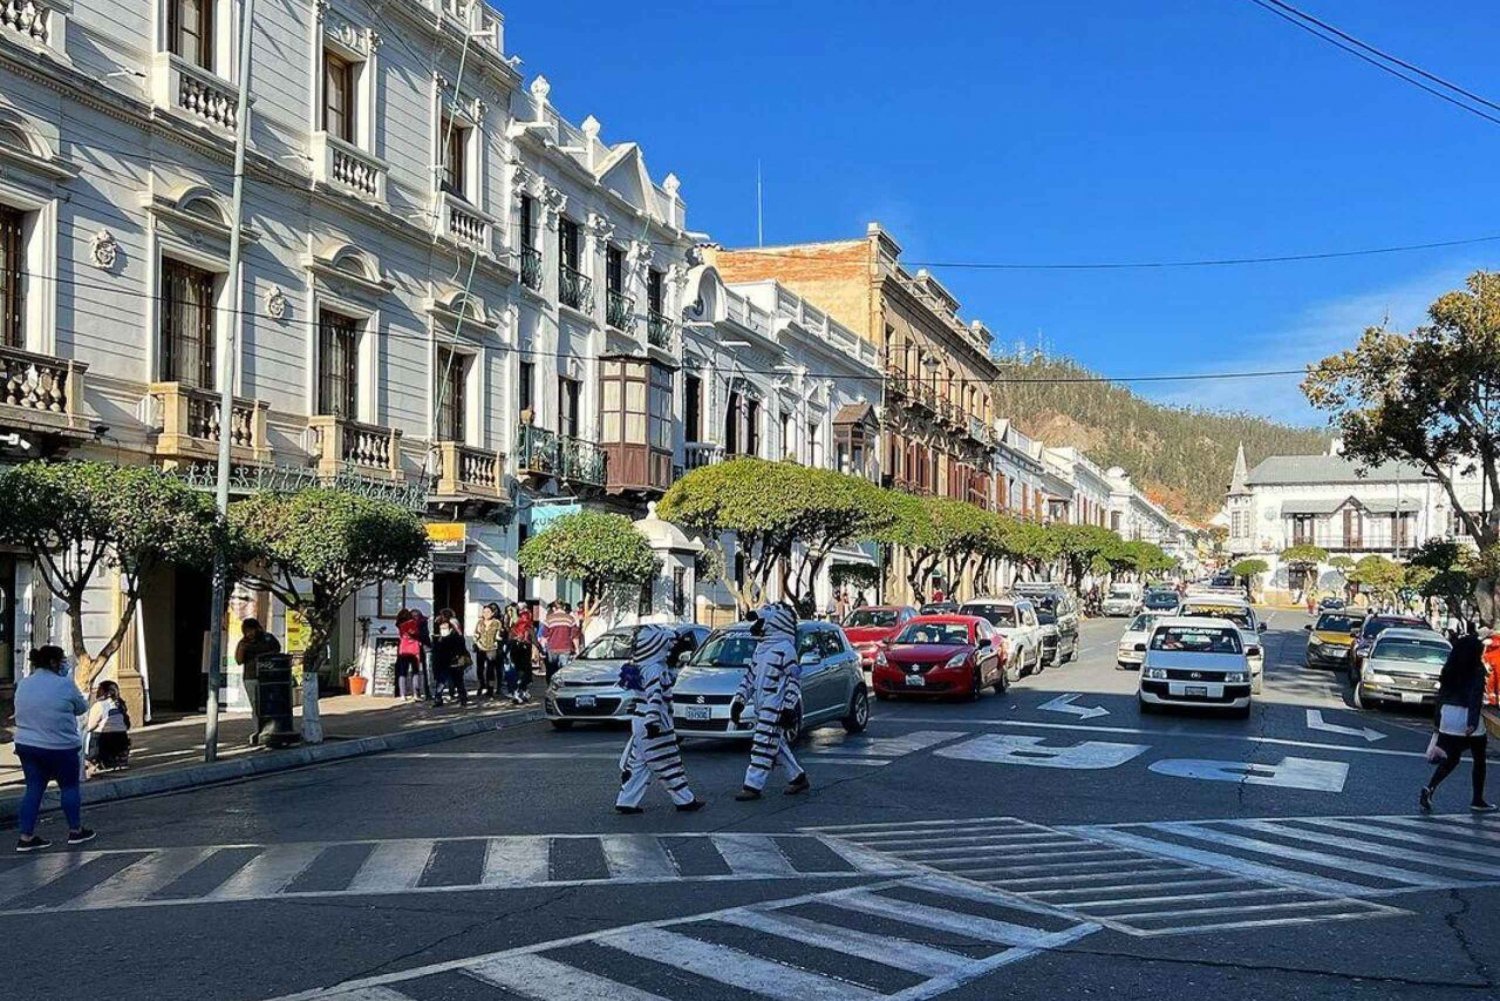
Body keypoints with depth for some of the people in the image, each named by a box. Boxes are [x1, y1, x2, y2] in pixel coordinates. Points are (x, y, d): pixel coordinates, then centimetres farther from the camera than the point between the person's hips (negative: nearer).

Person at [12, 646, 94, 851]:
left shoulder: (23, 684, 6)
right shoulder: (64, 684, -14)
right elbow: (81, 707, -1)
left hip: (26, 745, 6)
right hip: (60, 747, -6)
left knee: (33, 788, 10)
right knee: (69, 786, 10)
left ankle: (26, 837, 7)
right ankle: (75, 831, 19)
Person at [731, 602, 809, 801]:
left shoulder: (785, 648, -12)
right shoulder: (761, 648, 16)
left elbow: (794, 679, -14)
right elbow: (750, 676, 21)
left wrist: (789, 708, -18)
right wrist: (740, 700, 15)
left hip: (775, 707, -9)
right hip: (762, 706, 9)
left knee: (764, 745, -10)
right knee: (778, 744, 14)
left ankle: (753, 786, -9)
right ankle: (798, 778, 25)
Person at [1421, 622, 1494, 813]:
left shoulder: (1449, 668, 8)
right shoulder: (1477, 669, -10)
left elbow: (1442, 692, 10)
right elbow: (1476, 696, -18)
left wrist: (1439, 717, 16)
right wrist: (1473, 722, -22)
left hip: (1448, 714, 6)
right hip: (1467, 716, -6)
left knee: (1451, 758, 12)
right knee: (1479, 759, 12)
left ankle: (1429, 788, -9)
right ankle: (1477, 801, 18)